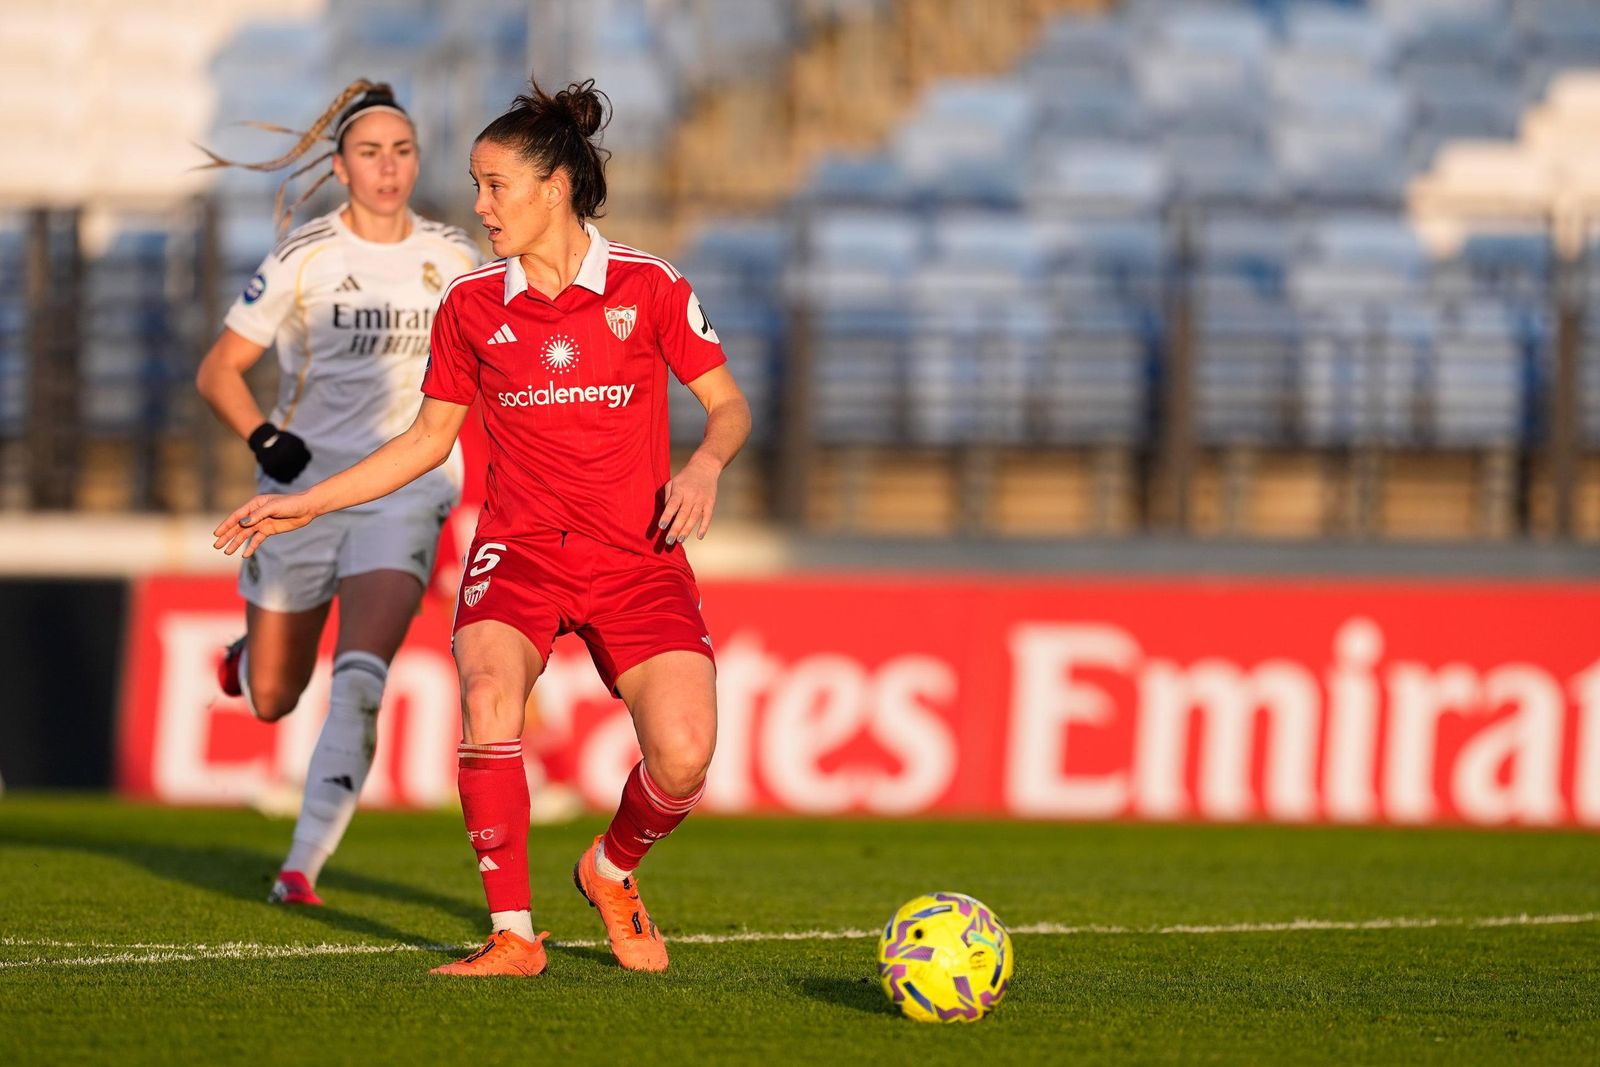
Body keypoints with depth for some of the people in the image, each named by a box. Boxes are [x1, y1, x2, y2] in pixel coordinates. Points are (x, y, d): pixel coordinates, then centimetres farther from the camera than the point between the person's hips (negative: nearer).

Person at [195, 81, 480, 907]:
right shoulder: (304, 259, -5)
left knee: (360, 679, -20)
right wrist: (266, 438, -17)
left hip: (405, 491, 1)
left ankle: (305, 862, -19)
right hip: (306, 484, -1)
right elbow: (218, 371, -1)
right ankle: (249, 654, 46)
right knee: (270, 701, 8)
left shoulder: (453, 259, 4)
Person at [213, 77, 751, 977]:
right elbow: (429, 438, 16)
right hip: (520, 550, 1)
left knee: (683, 760, -19)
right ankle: (513, 933, -19)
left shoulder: (649, 287, -2)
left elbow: (730, 404, 5)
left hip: (639, 558, -1)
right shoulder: (472, 306, 5)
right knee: (489, 693, -31)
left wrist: (704, 465, -17)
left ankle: (614, 870, 17)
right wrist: (306, 504, 12)